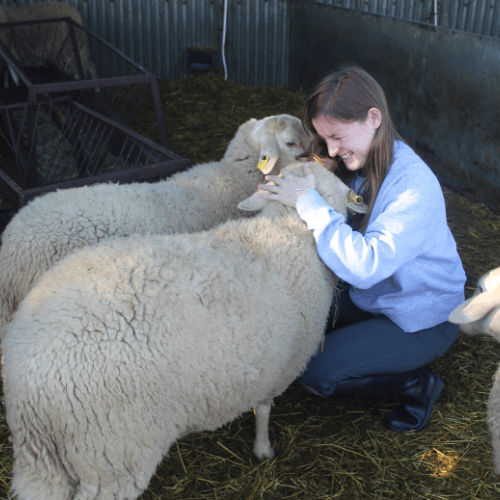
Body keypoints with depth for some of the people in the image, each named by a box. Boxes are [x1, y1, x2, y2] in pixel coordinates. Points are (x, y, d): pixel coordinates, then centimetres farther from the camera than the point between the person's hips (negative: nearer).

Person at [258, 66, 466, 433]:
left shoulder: (415, 187, -31)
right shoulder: (357, 163, -6)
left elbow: (365, 266, -38)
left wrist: (308, 202, -36)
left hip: (423, 319, -8)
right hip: (369, 297, 8)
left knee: (315, 373, -15)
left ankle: (416, 384, 4)